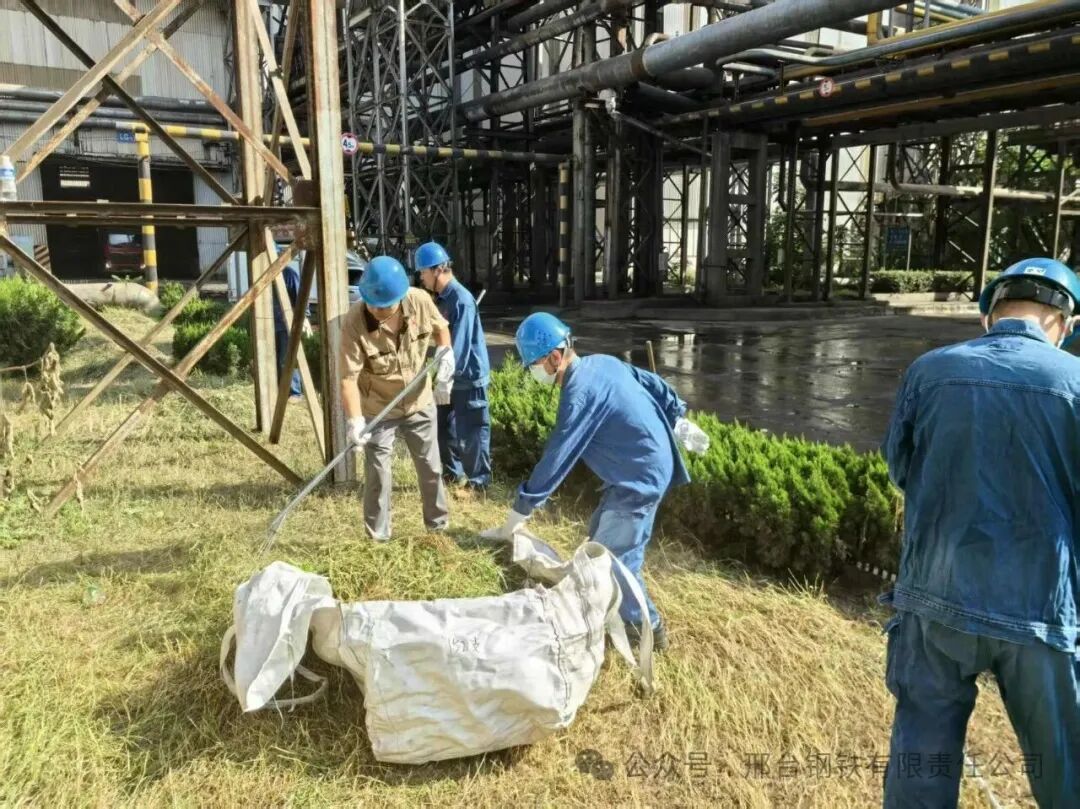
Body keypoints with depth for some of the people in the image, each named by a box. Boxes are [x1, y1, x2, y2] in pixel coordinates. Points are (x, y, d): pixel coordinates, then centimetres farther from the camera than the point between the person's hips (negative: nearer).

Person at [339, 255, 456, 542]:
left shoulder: (420, 302, -18)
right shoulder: (354, 323, -28)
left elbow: (440, 328, 5)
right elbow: (349, 378, -28)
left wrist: (446, 356, -12)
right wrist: (355, 420, -38)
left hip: (419, 403, 3)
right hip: (378, 410, -3)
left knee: (431, 468, 17)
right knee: (377, 475, 4)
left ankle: (439, 525, 37)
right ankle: (378, 538, 22)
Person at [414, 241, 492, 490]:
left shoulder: (462, 300, -22)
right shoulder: (441, 297, 8)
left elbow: (459, 347, -25)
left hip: (469, 378, -9)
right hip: (451, 376, 9)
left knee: (471, 432, 1)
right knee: (444, 426, 17)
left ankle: (479, 480, 14)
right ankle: (453, 472, 32)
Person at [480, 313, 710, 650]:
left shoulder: (579, 393, -25)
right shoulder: (602, 362, 3)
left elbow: (556, 459, -24)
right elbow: (655, 385, 13)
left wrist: (515, 518, -18)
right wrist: (679, 422, 27)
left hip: (641, 478, -10)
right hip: (650, 464, 10)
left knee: (615, 557, -3)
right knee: (600, 541, 18)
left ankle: (646, 627, 14)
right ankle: (619, 607, 33)